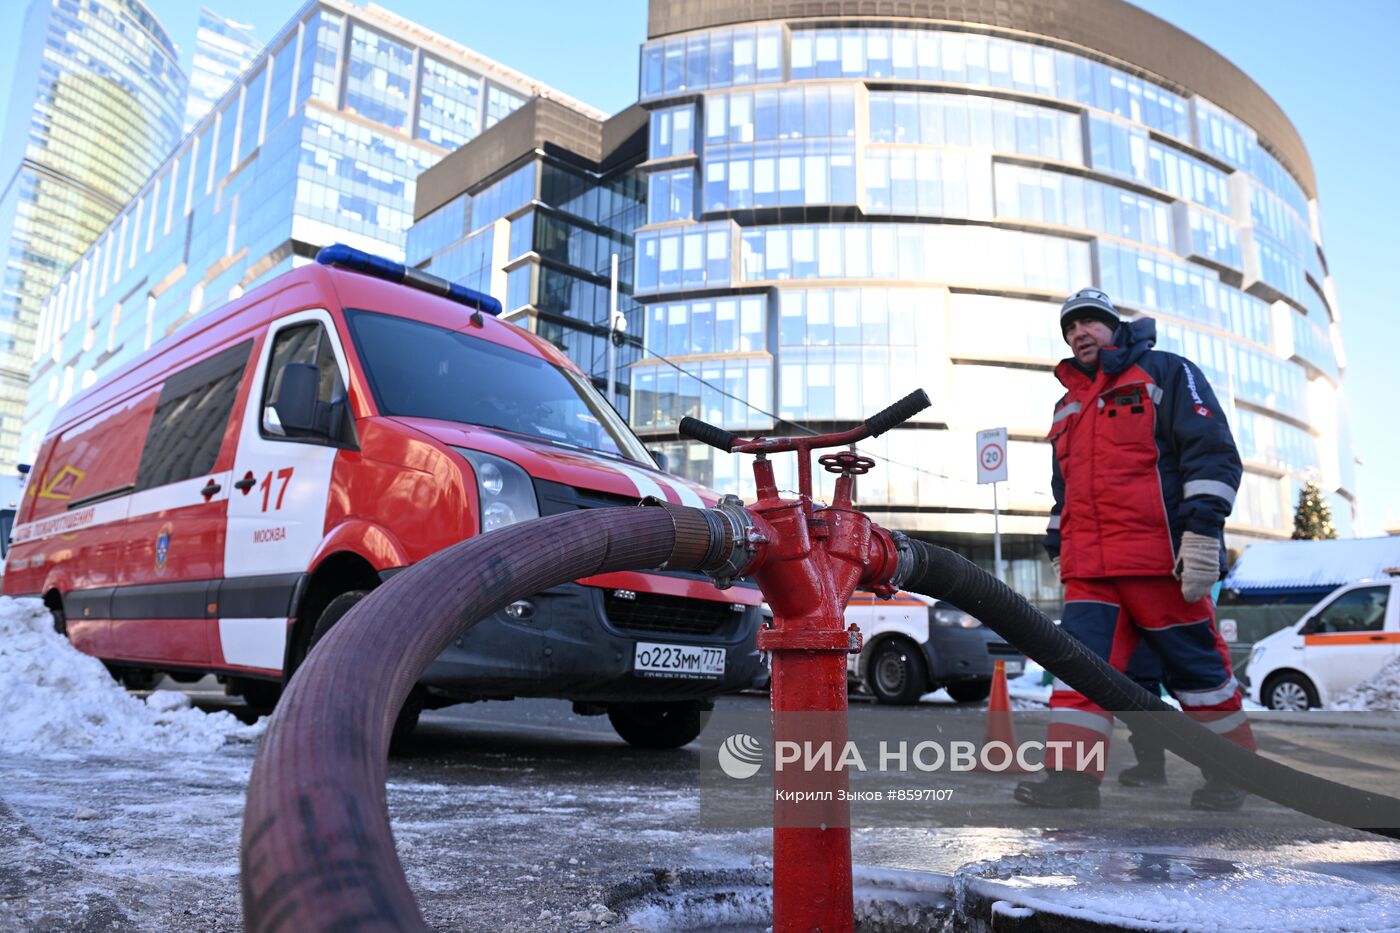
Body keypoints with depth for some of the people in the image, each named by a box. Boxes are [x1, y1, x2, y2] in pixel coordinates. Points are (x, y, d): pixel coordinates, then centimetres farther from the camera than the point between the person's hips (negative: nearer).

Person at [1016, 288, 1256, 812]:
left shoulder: (1165, 373, 6)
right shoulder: (1068, 406, 24)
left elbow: (1212, 451, -5)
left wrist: (1202, 528, -15)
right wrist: (1058, 550, 22)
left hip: (1161, 558, -5)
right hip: (1088, 569, 6)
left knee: (1197, 667, 4)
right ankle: (1070, 782, -9)